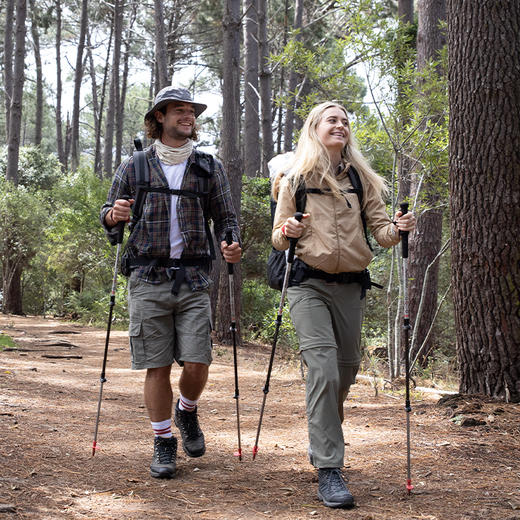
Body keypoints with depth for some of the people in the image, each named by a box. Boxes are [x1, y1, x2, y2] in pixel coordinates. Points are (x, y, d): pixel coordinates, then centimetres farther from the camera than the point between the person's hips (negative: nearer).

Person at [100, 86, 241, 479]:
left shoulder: (209, 167, 12)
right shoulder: (135, 166, 10)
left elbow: (226, 216, 12)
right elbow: (108, 215, 14)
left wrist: (231, 244, -9)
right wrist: (113, 215, -10)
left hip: (193, 280, 1)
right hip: (148, 280, 0)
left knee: (197, 364, -6)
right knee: (157, 366, -1)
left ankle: (187, 411, 27)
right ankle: (164, 443, 15)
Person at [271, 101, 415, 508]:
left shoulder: (362, 179, 11)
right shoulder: (296, 179, 5)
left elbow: (379, 227, 6)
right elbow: (279, 239, 8)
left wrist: (396, 229, -15)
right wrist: (286, 232, -15)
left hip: (351, 286, 4)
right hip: (310, 285, -3)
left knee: (346, 370, 10)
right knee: (323, 369, -17)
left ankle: (322, 442, 37)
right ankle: (328, 470, -17)